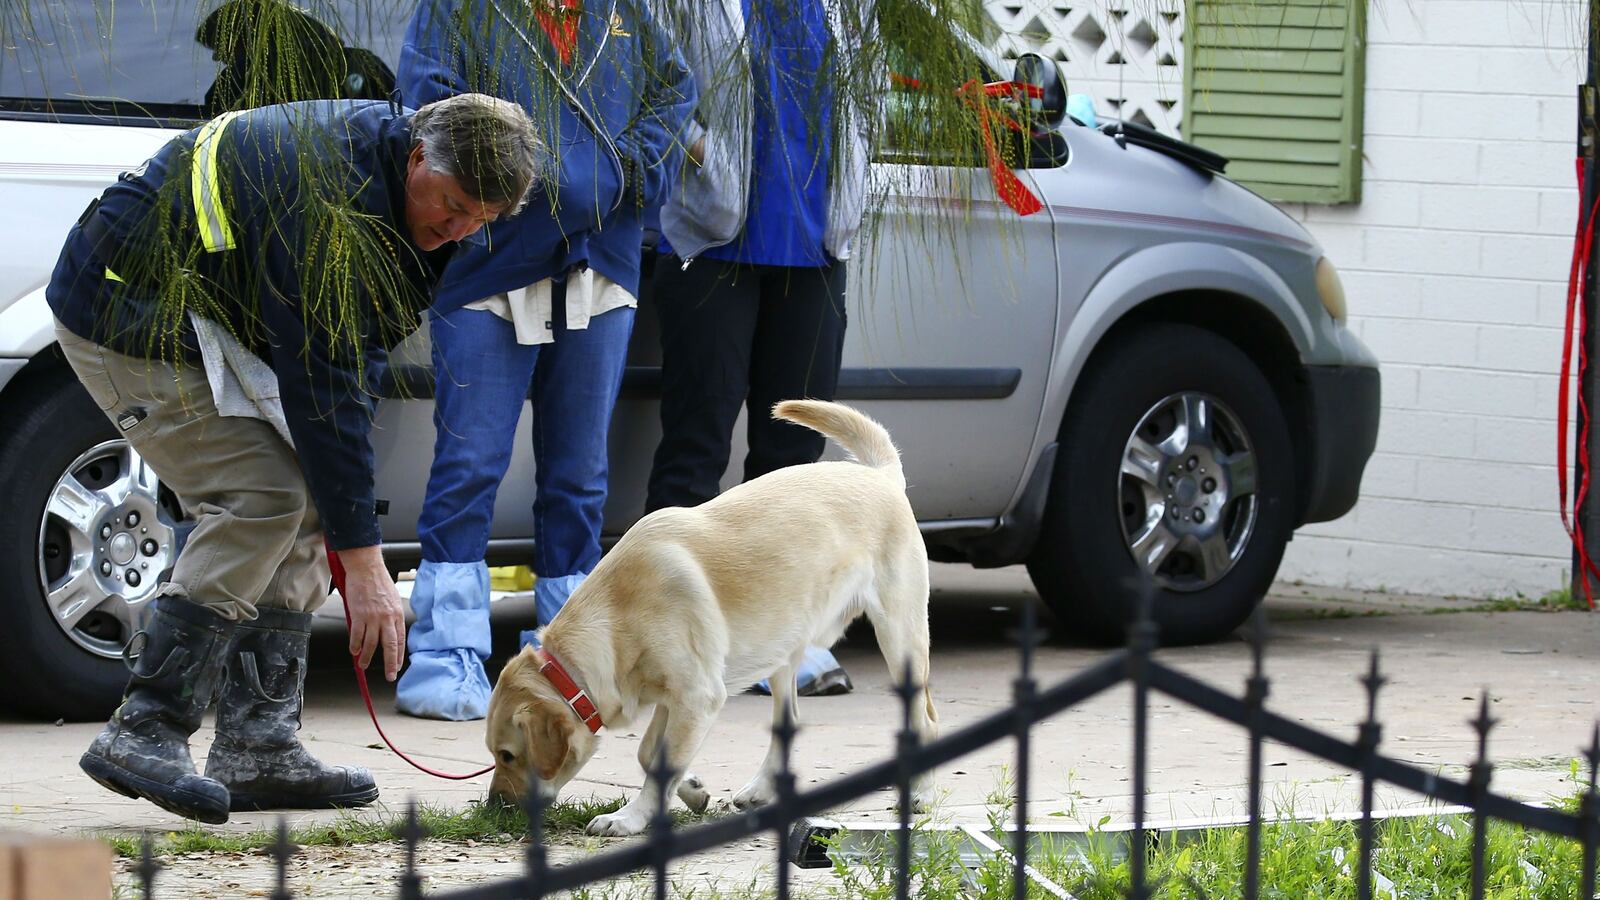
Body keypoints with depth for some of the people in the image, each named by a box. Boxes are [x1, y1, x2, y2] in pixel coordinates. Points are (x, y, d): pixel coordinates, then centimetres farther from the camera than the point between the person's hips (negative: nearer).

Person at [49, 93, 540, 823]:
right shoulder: (333, 196, -31)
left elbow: (350, 355, 6)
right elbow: (323, 385, -31)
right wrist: (362, 561, -29)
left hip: (193, 311, 10)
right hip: (127, 309, -10)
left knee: (300, 504, 2)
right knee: (261, 498, -19)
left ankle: (258, 750, 2)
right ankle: (143, 734, -17)